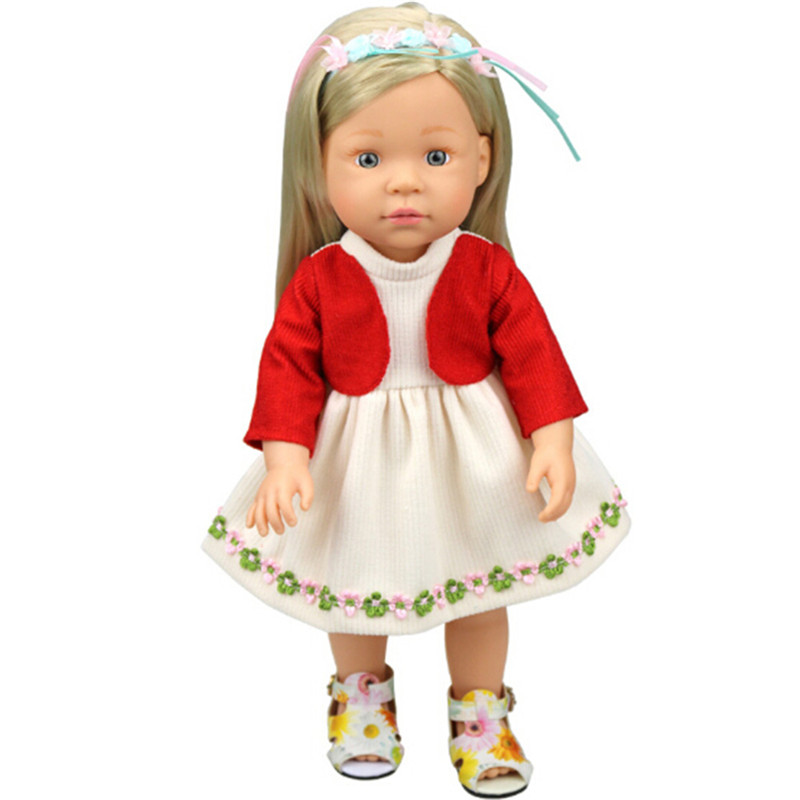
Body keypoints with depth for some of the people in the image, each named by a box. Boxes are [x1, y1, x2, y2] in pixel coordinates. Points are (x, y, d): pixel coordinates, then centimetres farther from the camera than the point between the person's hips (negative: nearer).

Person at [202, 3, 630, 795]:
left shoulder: (487, 271, -15)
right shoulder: (317, 280, -16)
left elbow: (532, 353, -11)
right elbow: (289, 366, -12)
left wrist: (553, 439, -19)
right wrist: (285, 454, -22)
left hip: (470, 464, 0)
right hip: (358, 468, 0)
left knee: (478, 596, 18)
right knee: (352, 591, 21)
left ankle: (479, 709, 45)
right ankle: (362, 691, 51)